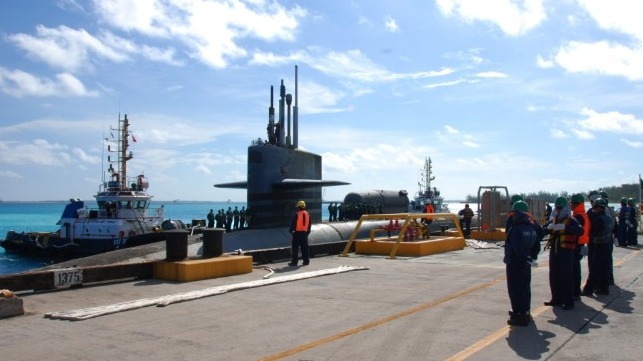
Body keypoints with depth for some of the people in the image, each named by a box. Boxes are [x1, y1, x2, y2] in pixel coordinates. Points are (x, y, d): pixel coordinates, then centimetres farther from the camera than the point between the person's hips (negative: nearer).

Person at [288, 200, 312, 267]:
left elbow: (293, 224, -9)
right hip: (304, 233, 5)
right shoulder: (308, 215, 7)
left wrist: (291, 231, 6)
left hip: (297, 233, -5)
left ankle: (294, 262, -1)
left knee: (295, 249, -1)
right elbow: (309, 225, 14)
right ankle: (306, 261, 14)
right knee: (304, 248, 12)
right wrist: (308, 232, 22)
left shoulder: (296, 215, -13)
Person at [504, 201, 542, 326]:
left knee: (515, 289, -2)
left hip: (514, 264, -9)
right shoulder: (531, 228, 7)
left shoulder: (515, 229, -20)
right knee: (525, 287, 18)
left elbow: (517, 248, -26)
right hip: (526, 264, 9)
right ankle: (525, 312, 29)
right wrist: (532, 257, 12)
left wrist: (526, 259, -15)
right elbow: (537, 246, 11)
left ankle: (520, 316, -1)